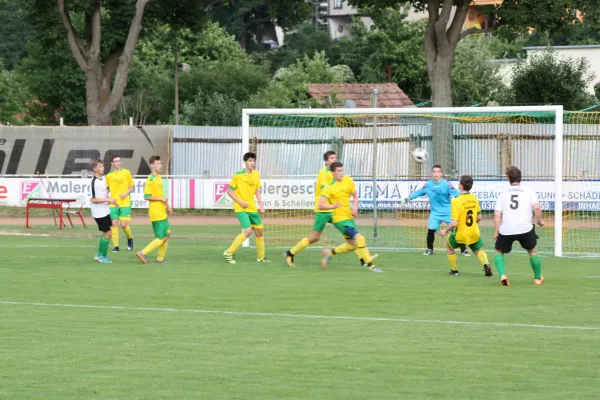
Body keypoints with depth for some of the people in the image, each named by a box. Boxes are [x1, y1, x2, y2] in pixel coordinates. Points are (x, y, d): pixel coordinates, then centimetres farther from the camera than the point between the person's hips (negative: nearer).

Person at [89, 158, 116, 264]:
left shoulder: (103, 178, 5)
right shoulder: (94, 182, -21)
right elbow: (93, 199, -22)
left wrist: (109, 199, 5)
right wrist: (108, 200, -22)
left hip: (105, 211, 8)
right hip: (98, 213, -8)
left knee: (106, 233, 16)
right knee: (107, 233, -4)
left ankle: (99, 254, 29)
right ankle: (102, 257, 9)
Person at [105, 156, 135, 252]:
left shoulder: (126, 172, 2)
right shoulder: (109, 175, 4)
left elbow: (132, 185, 8)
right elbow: (106, 189, 12)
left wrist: (126, 193, -9)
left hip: (125, 203, -1)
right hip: (114, 204, 1)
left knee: (124, 225, -8)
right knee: (114, 224, -3)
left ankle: (130, 238, 22)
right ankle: (115, 246, 5)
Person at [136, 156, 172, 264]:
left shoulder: (159, 177, 13)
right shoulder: (150, 179, -16)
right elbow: (147, 196, -22)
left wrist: (168, 205, 23)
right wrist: (161, 198, -19)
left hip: (162, 212, 10)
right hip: (156, 213, -10)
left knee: (167, 234, 14)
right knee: (161, 238, -8)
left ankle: (160, 259, 21)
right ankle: (143, 253, -4)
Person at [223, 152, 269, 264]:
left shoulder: (256, 174, 7)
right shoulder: (238, 175, -10)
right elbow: (230, 191, -6)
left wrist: (261, 205, 8)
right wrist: (240, 201, -16)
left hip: (252, 208, 6)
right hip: (241, 208, -6)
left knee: (259, 231, 7)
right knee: (248, 231, -20)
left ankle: (261, 257, 24)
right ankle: (229, 253, -8)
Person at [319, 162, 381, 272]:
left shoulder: (348, 181, 2)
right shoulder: (329, 188, -14)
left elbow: (355, 196, 15)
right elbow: (321, 205, -17)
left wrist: (355, 207, -4)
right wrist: (333, 206, -34)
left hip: (349, 218, 7)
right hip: (340, 219, -7)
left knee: (353, 245, 12)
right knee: (360, 238, -20)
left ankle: (329, 252, 29)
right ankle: (370, 265, -15)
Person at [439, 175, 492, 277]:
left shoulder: (456, 201, -22)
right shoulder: (474, 199, -6)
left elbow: (454, 223, -24)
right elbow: (479, 217, 4)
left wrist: (445, 230, -6)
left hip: (460, 235, -4)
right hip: (474, 234, 4)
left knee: (449, 245, 26)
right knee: (479, 250, 26)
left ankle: (454, 270, 30)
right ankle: (486, 264, -2)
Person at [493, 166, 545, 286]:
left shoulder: (504, 195, 11)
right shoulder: (529, 192, 8)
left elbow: (497, 214, 2)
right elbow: (536, 207, -6)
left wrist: (497, 231, 5)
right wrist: (540, 220, 9)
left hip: (506, 230, 0)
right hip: (525, 228, 0)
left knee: (499, 251, 22)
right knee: (533, 251, 23)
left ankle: (502, 275, 0)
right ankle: (537, 278, 32)